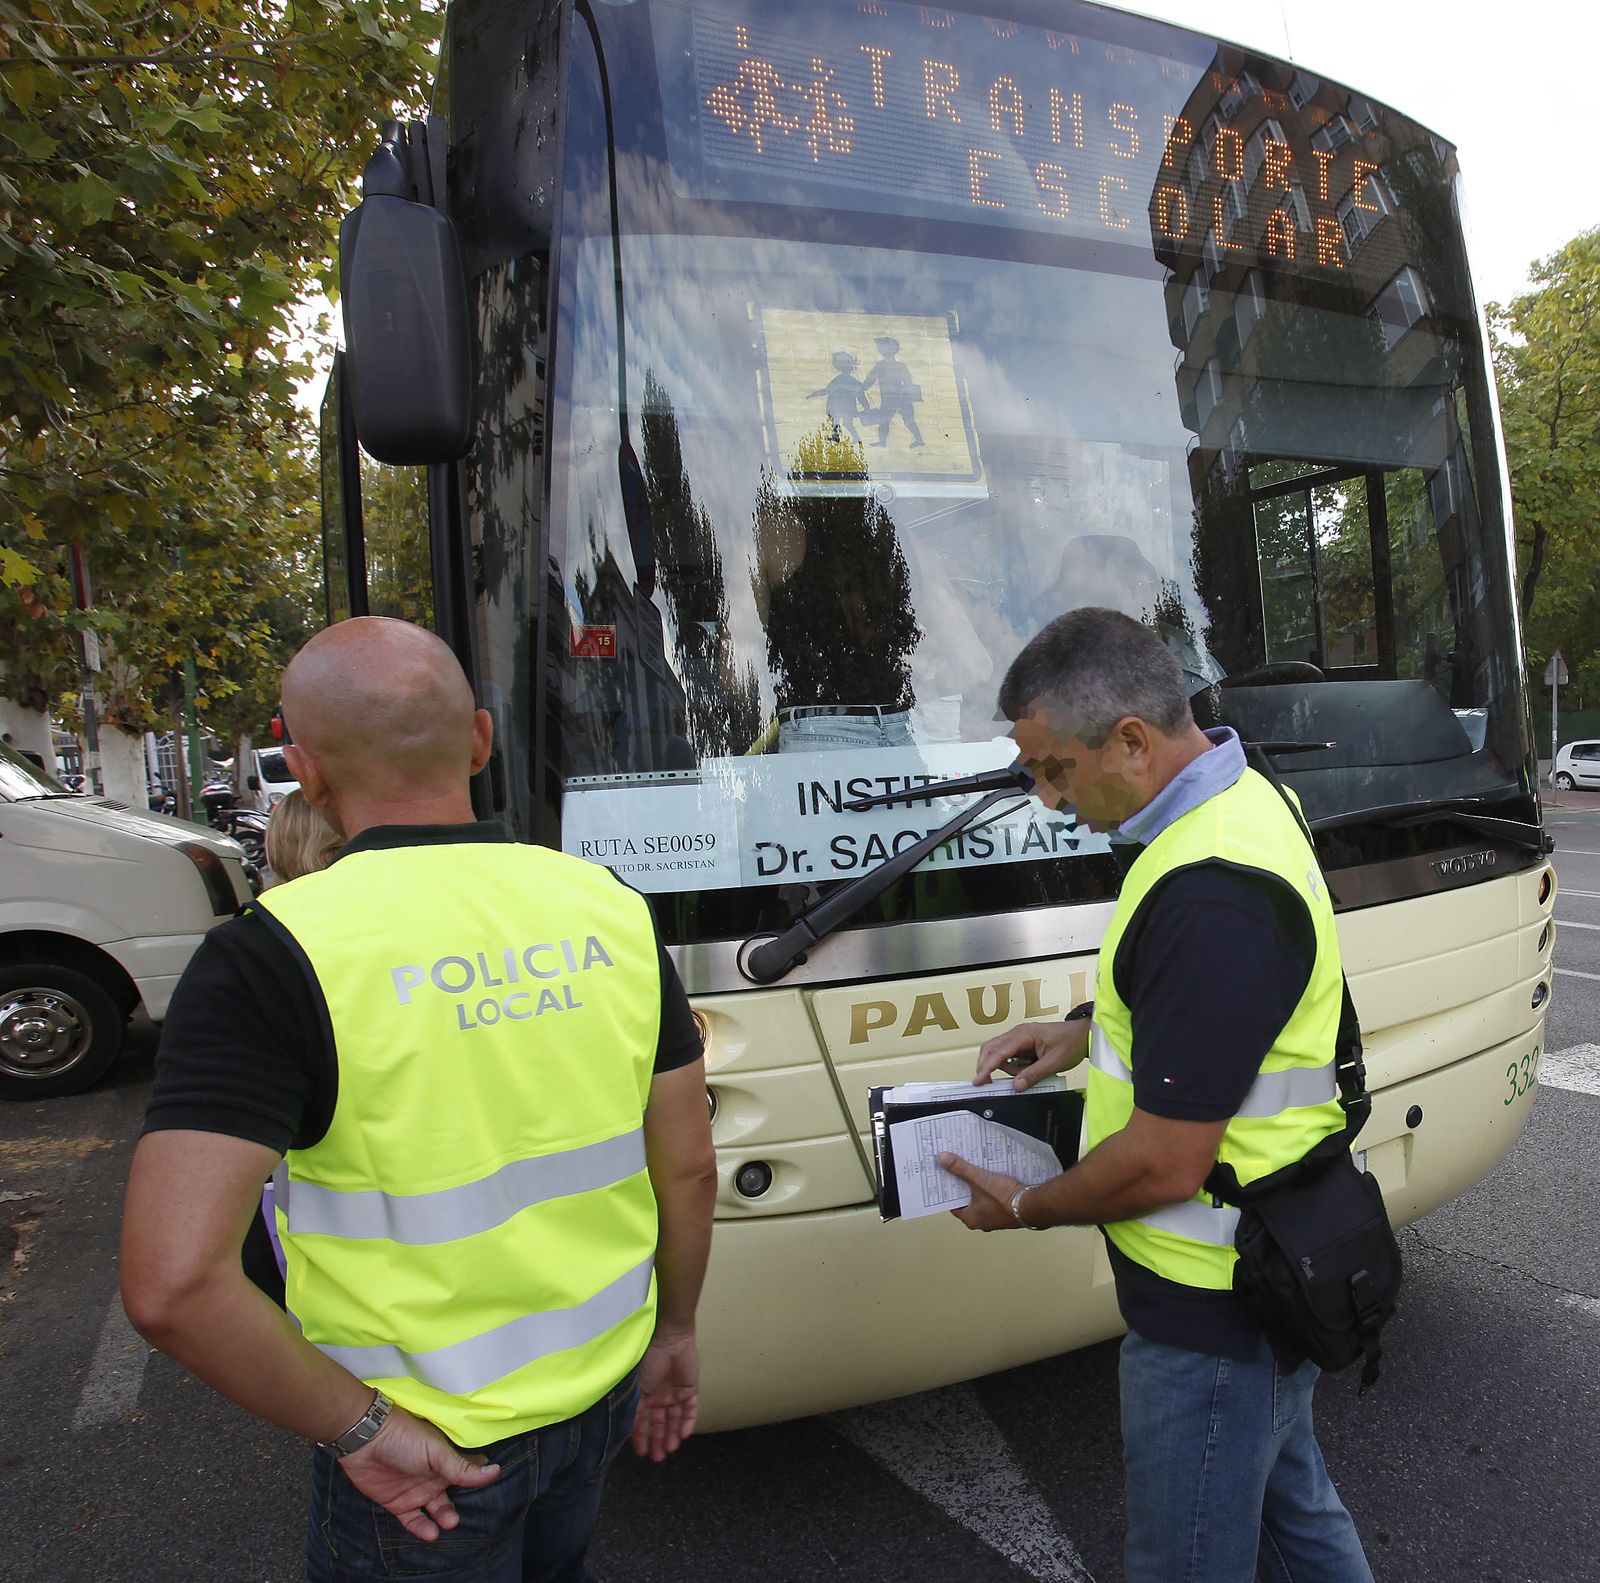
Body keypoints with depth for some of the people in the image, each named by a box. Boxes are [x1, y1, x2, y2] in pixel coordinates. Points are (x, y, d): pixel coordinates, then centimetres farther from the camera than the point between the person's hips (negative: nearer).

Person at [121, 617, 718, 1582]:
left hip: (421, 1450, -4)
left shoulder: (274, 956, -22)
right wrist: (675, 1332, 12)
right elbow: (690, 1168, -3)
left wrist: (355, 1425, -14)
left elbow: (173, 1285, -28)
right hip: (602, 1390, 4)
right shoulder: (610, 910, -9)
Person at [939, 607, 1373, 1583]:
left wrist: (1024, 1208, -10)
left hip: (1213, 1313, -9)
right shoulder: (1245, 799, 1)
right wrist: (1087, 1029, 7)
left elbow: (1165, 1164, -27)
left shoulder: (1211, 896, -32)